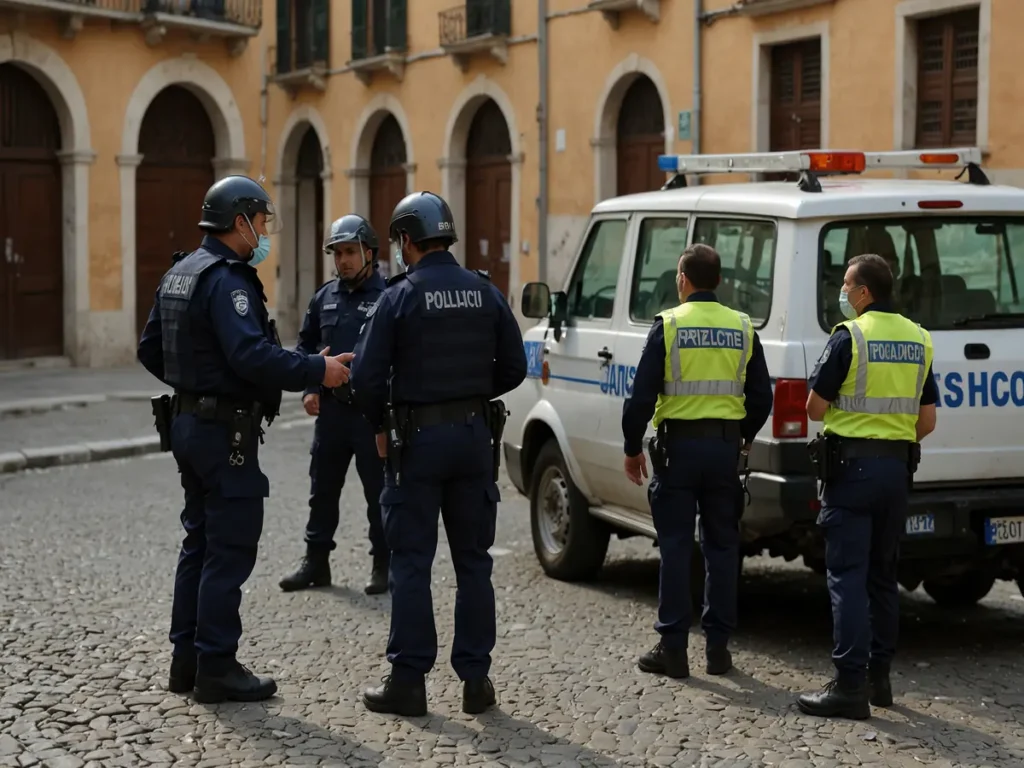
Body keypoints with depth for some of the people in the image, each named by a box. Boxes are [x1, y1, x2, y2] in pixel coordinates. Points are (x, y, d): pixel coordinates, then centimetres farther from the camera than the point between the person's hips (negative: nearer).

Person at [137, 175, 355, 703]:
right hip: (225, 431, -10)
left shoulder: (180, 274, 14)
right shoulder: (227, 279, -18)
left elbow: (150, 350, 19)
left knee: (199, 542, 16)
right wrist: (318, 371, -22)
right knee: (229, 551, -4)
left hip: (189, 421, 10)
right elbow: (252, 355, -29)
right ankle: (216, 668, 1)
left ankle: (187, 659, 22)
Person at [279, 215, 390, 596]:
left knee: (379, 491, 4)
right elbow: (305, 345, 18)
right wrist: (309, 389, 6)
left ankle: (383, 565, 14)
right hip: (331, 407, 6)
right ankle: (315, 561, 22)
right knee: (322, 488, 11)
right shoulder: (325, 296, 10)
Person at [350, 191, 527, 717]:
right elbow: (513, 368, 6)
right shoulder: (485, 293, 3)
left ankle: (408, 681, 5)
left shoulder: (400, 297, -9)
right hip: (475, 435, 4)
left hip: (418, 438, -4)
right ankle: (475, 679, 13)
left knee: (411, 563, 3)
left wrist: (380, 427, 4)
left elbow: (366, 376, -13)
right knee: (473, 560, 11)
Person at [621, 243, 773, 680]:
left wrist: (632, 448, 2)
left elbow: (642, 395, -9)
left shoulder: (668, 325, -6)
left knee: (675, 547, 2)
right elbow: (761, 397, 9)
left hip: (679, 446, -3)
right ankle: (718, 647, 13)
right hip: (725, 447, 3)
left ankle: (673, 649, 3)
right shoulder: (743, 329, 5)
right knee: (722, 546, 10)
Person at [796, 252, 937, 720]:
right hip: (898, 467, 7)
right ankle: (879, 677, 21)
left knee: (847, 576, -6)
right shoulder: (918, 340, 9)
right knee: (882, 576, 15)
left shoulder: (850, 336, -11)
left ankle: (850, 685, -10)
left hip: (852, 466, -7)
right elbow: (927, 421, 10)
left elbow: (815, 409, -9)